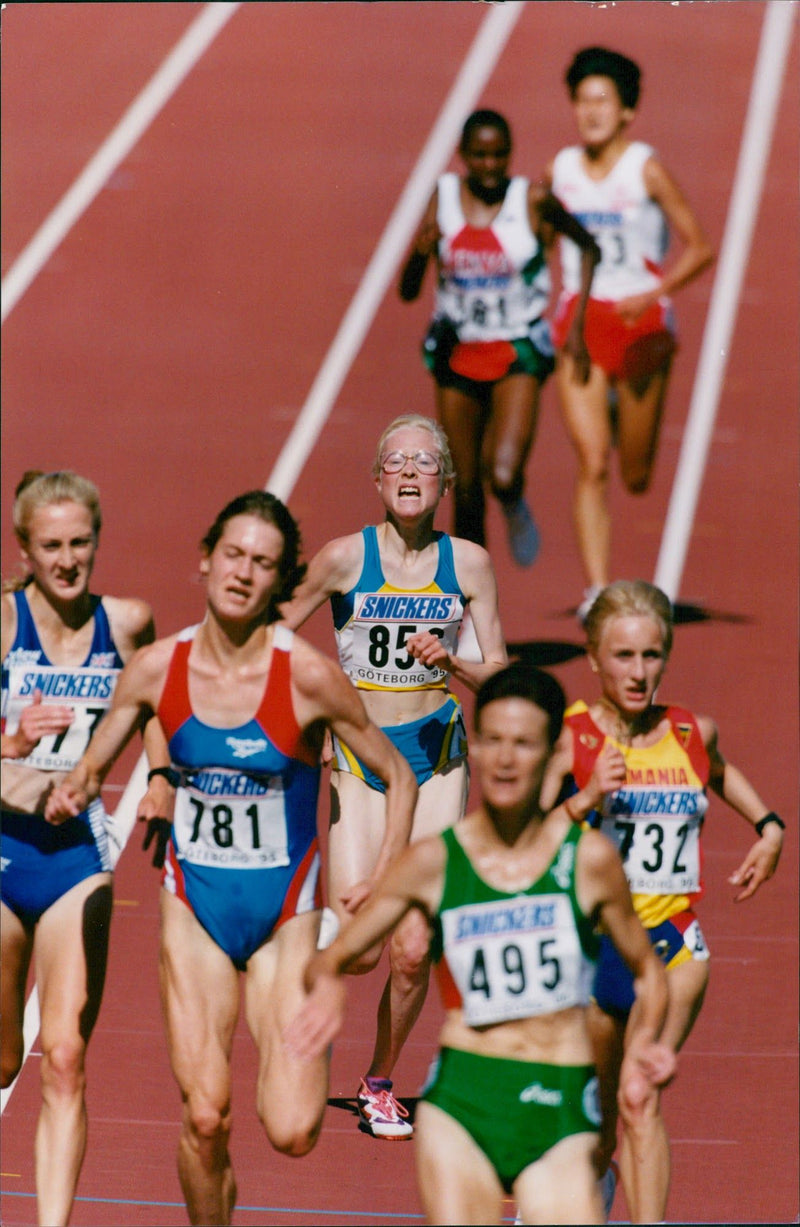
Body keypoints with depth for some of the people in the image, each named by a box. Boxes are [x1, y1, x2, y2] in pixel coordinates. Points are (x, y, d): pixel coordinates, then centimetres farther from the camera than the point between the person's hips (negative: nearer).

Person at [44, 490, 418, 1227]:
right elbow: (91, 769, 8)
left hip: (284, 914, -2)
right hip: (194, 907, 2)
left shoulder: (308, 677, -14)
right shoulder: (158, 669, -6)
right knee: (205, 1120, -11)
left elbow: (398, 777, -2)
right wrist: (69, 797, -15)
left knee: (292, 1133, -10)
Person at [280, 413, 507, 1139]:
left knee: (413, 951, -3)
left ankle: (381, 1081, 20)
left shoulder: (469, 563, 0)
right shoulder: (344, 558, -5)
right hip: (359, 755, -2)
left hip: (437, 756, 2)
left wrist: (450, 663, -17)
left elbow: (499, 677, 2)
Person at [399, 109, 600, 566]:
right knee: (466, 489, 8)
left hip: (518, 354, -3)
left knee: (504, 475, -21)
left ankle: (516, 508, 16)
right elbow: (408, 292, -2)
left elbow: (589, 248, 7)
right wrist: (420, 251, -24)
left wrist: (578, 326, 0)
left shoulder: (533, 200, -10)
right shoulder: (443, 198, -3)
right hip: (459, 352, 3)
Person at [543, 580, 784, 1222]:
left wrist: (767, 825, 19)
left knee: (640, 1100, -16)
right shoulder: (570, 739, -10)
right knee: (601, 1112, 16)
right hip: (592, 937, -1)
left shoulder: (694, 732, 2)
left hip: (672, 940, 1)